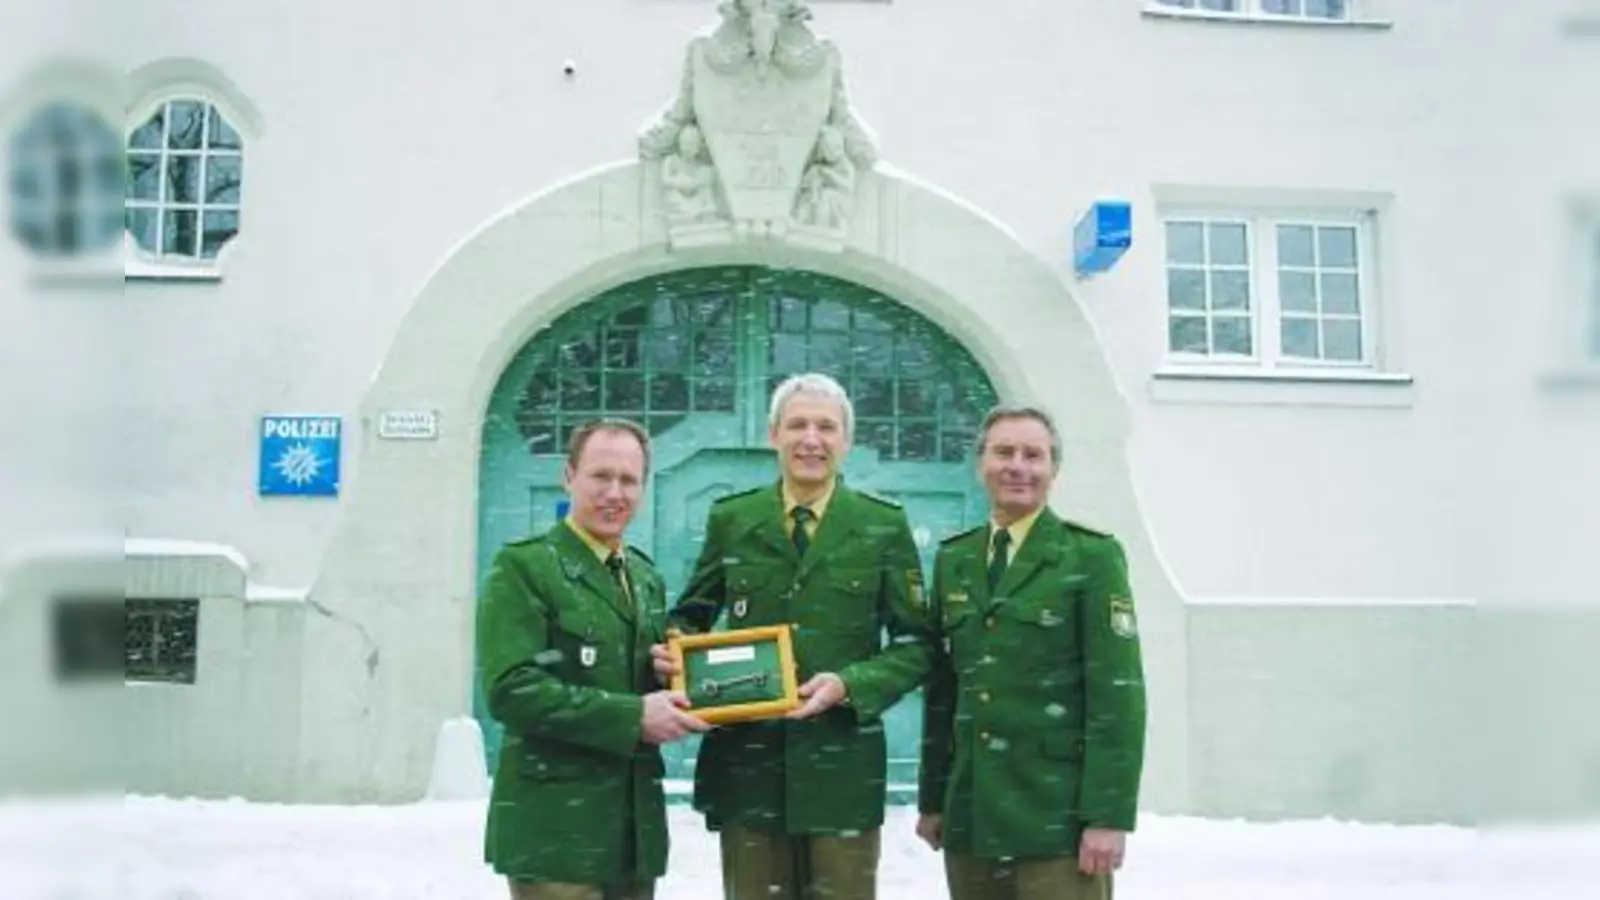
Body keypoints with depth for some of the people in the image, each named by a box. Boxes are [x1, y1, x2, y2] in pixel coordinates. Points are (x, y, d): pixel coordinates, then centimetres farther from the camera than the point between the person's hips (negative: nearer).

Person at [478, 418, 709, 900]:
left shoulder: (647, 577, 16)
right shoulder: (523, 566, -7)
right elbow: (510, 690, -18)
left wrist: (670, 693, -1)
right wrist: (631, 716, -20)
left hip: (636, 823, 7)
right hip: (556, 826, -7)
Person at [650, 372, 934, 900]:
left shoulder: (884, 525, 2)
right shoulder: (729, 519, 6)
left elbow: (917, 645, 3)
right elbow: (691, 616, 16)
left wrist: (850, 684, -15)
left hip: (842, 764, -1)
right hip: (746, 762, 1)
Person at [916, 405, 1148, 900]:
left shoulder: (1093, 555, -4)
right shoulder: (953, 559, 11)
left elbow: (1118, 691, -9)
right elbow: (942, 686, 13)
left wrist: (1109, 814, -14)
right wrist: (932, 798, 11)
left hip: (1058, 816, -4)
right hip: (970, 813, 5)